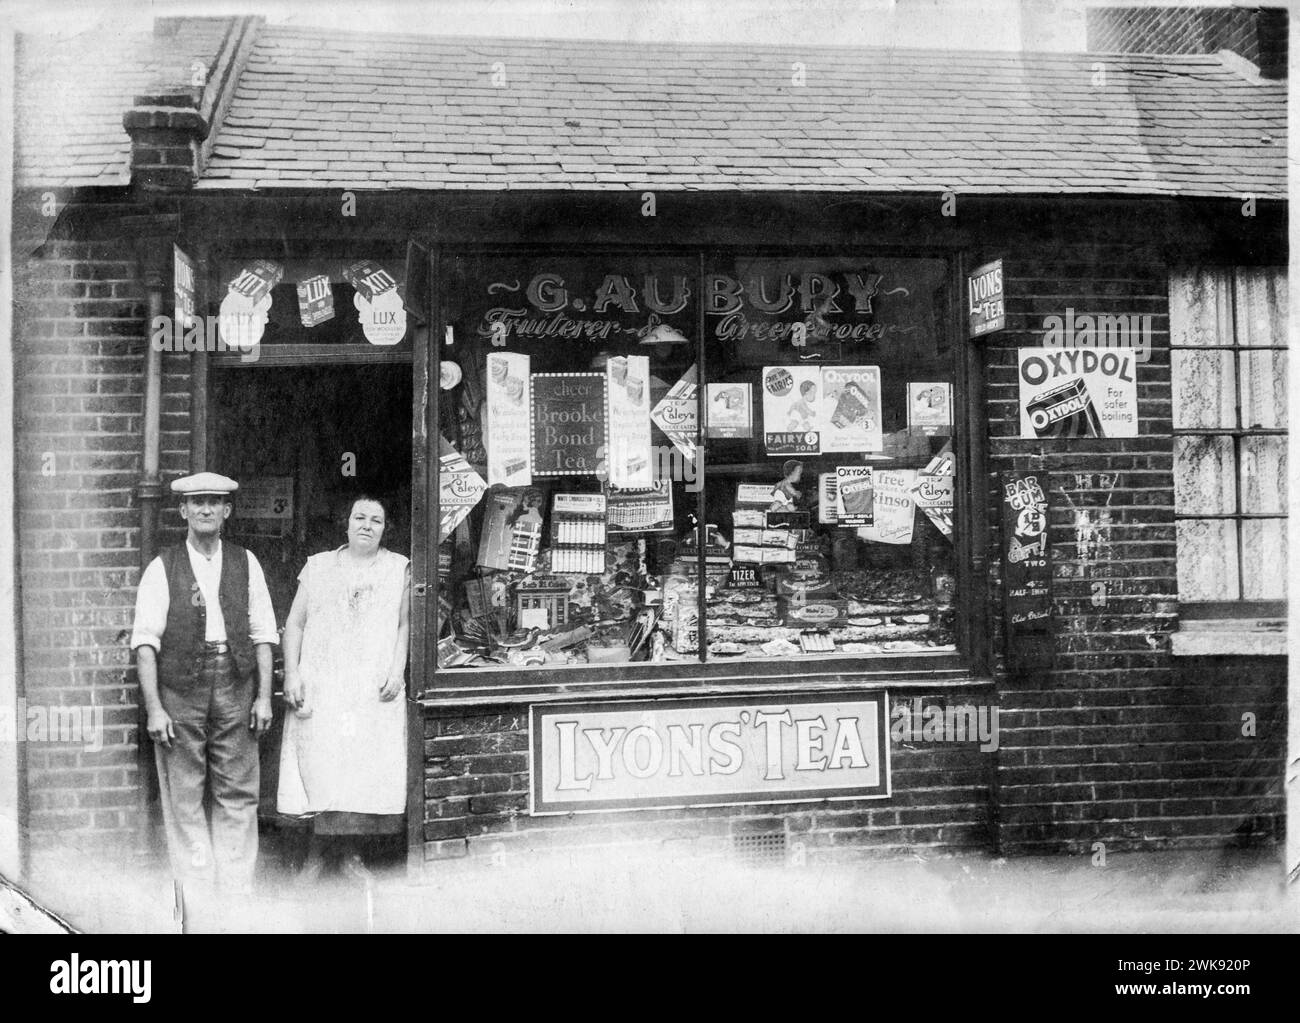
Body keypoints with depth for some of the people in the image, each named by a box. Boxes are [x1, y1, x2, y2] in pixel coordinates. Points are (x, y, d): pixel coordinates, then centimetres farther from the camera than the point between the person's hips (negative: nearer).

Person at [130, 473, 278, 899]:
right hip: (179, 691, -2)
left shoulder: (245, 563, 10)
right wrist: (154, 708, -10)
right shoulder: (161, 569, 2)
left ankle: (237, 888, 13)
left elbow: (262, 633, 9)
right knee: (184, 799, 2)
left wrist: (264, 696, 1)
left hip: (235, 689, 2)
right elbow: (145, 641, -3)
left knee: (238, 795, 4)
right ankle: (194, 891, 11)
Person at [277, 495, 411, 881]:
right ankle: (317, 850, 10)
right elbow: (294, 624, 9)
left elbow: (404, 625, 8)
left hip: (375, 690, 0)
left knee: (368, 765, -2)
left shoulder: (399, 568, 9)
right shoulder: (318, 566, 10)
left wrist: (398, 670, -6)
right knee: (320, 765, -3)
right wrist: (291, 674, -2)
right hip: (320, 686, 0)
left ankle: (348, 847, 12)